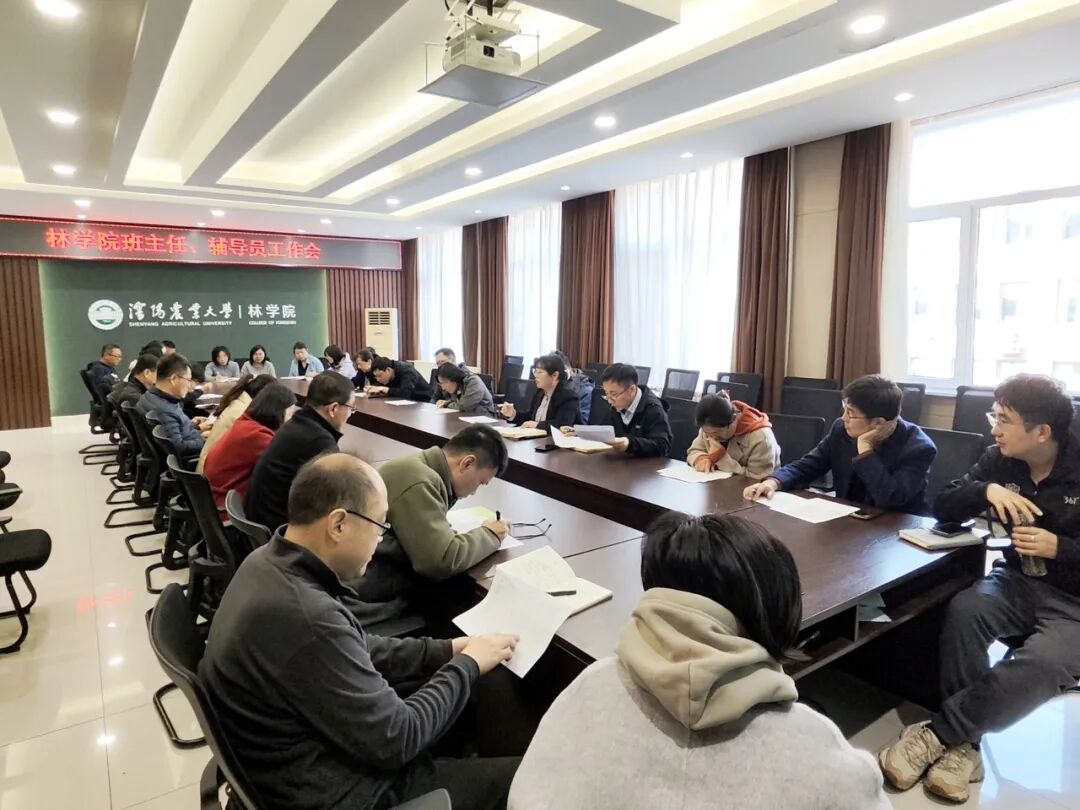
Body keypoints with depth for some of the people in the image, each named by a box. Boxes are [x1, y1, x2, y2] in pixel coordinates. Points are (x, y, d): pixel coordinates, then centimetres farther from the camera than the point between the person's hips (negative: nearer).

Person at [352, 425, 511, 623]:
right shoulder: (419, 481, -20)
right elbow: (443, 562, -23)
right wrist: (488, 534, -8)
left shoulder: (419, 467, 8)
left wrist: (443, 528, 3)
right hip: (373, 589, -9)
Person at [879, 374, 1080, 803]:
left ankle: (938, 734, -18)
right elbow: (943, 506, -1)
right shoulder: (1001, 460, 0)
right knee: (963, 609, -30)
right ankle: (963, 744, -19)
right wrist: (986, 490, -19)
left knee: (1039, 664, -34)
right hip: (1020, 580, 4)